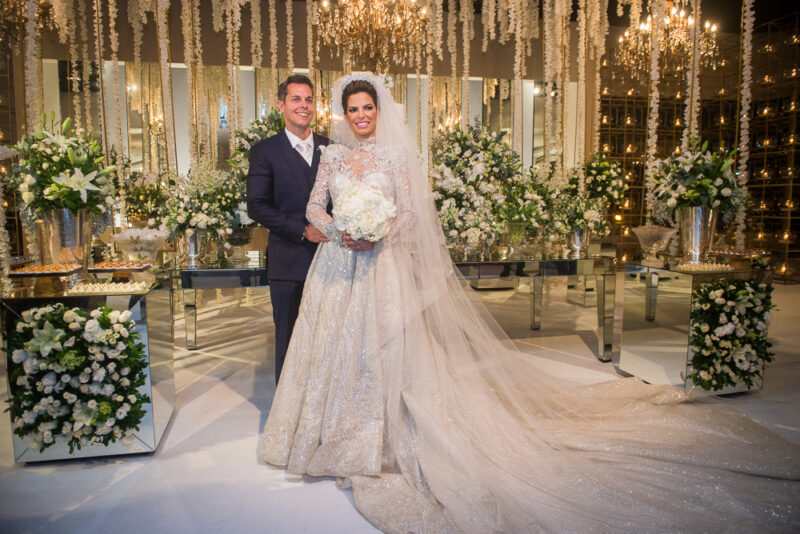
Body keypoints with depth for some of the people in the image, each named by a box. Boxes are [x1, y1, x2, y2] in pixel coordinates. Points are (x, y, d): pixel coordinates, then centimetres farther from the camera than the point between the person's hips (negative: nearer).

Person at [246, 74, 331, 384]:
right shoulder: (265, 151, 0)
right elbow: (257, 207, -7)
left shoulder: (331, 148, 10)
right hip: (288, 262, -2)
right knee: (289, 338, 9)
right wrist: (303, 230, -16)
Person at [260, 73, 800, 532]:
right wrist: (337, 231, -13)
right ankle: (335, 438, 27)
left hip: (382, 269, -5)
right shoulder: (333, 154, 12)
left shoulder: (395, 153, 0)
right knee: (334, 349, 9)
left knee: (380, 350, -3)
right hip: (337, 269, 5)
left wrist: (376, 235, -21)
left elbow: (408, 213, -5)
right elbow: (314, 207, 7)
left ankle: (379, 442, 13)